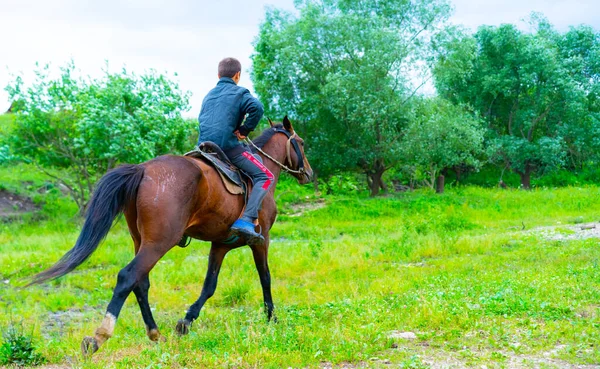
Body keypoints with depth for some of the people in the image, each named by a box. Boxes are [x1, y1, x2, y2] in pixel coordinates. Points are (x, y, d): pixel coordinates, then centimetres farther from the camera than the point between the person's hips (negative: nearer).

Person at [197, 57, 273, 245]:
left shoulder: (209, 95, 24)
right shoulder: (239, 93, 4)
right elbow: (257, 108, -15)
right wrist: (244, 130, -2)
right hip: (227, 145, -7)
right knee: (265, 177, -1)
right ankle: (246, 220, -21)